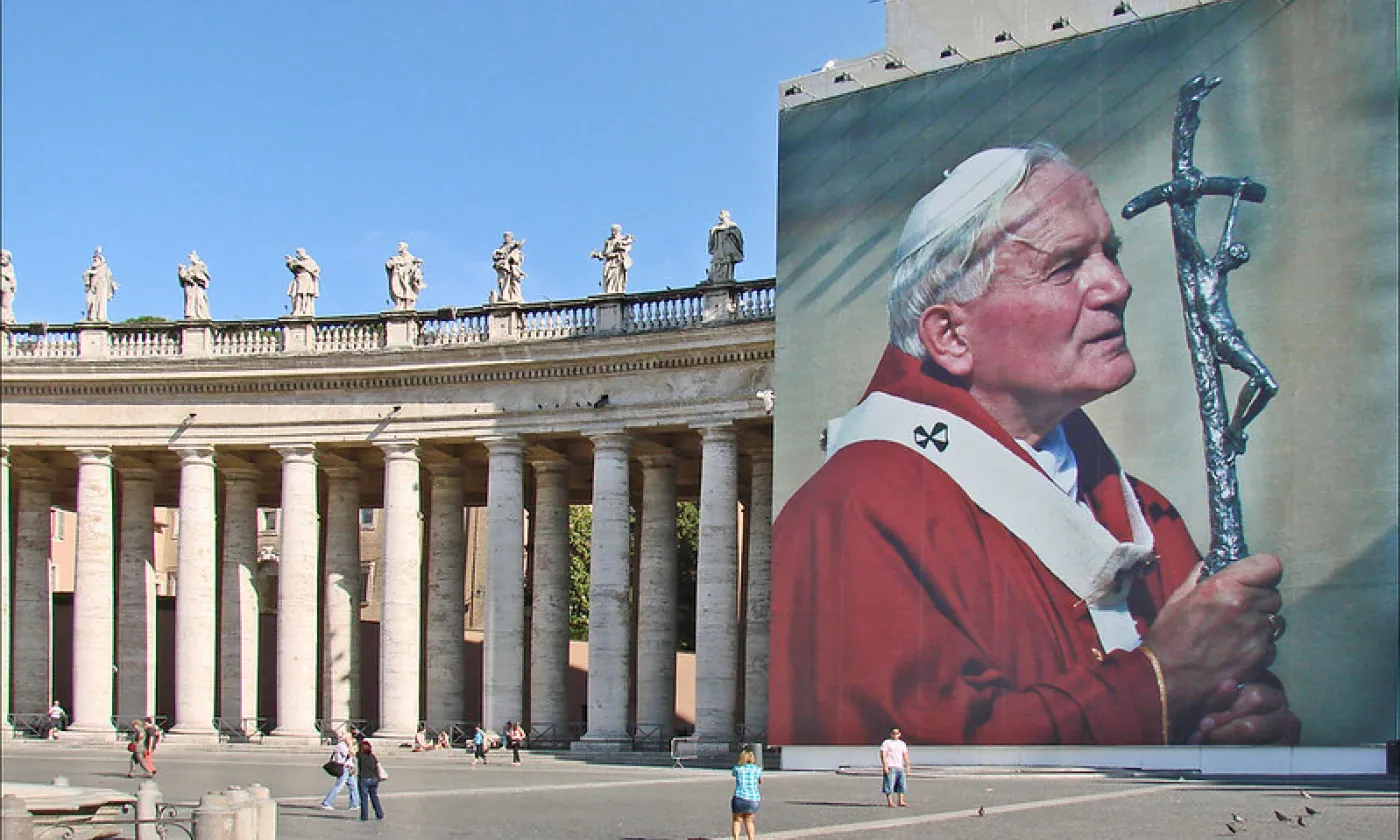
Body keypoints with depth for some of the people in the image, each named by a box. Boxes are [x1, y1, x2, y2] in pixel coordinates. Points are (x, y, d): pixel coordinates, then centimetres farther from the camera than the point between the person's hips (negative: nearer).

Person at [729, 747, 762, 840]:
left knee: (737, 820, 14)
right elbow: (761, 782, 23)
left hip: (740, 798, -2)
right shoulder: (757, 769, 5)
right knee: (749, 821, 17)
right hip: (754, 799, 2)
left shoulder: (737, 768, 4)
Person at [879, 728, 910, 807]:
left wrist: (907, 766, 11)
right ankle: (890, 802, -5)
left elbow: (905, 756, 19)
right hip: (890, 767, -6)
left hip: (900, 767, 6)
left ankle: (901, 801, 8)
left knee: (902, 785, 3)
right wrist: (885, 766, -16)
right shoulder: (887, 743, 0)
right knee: (889, 785, -8)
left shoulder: (902, 743, 18)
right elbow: (883, 754, -7)